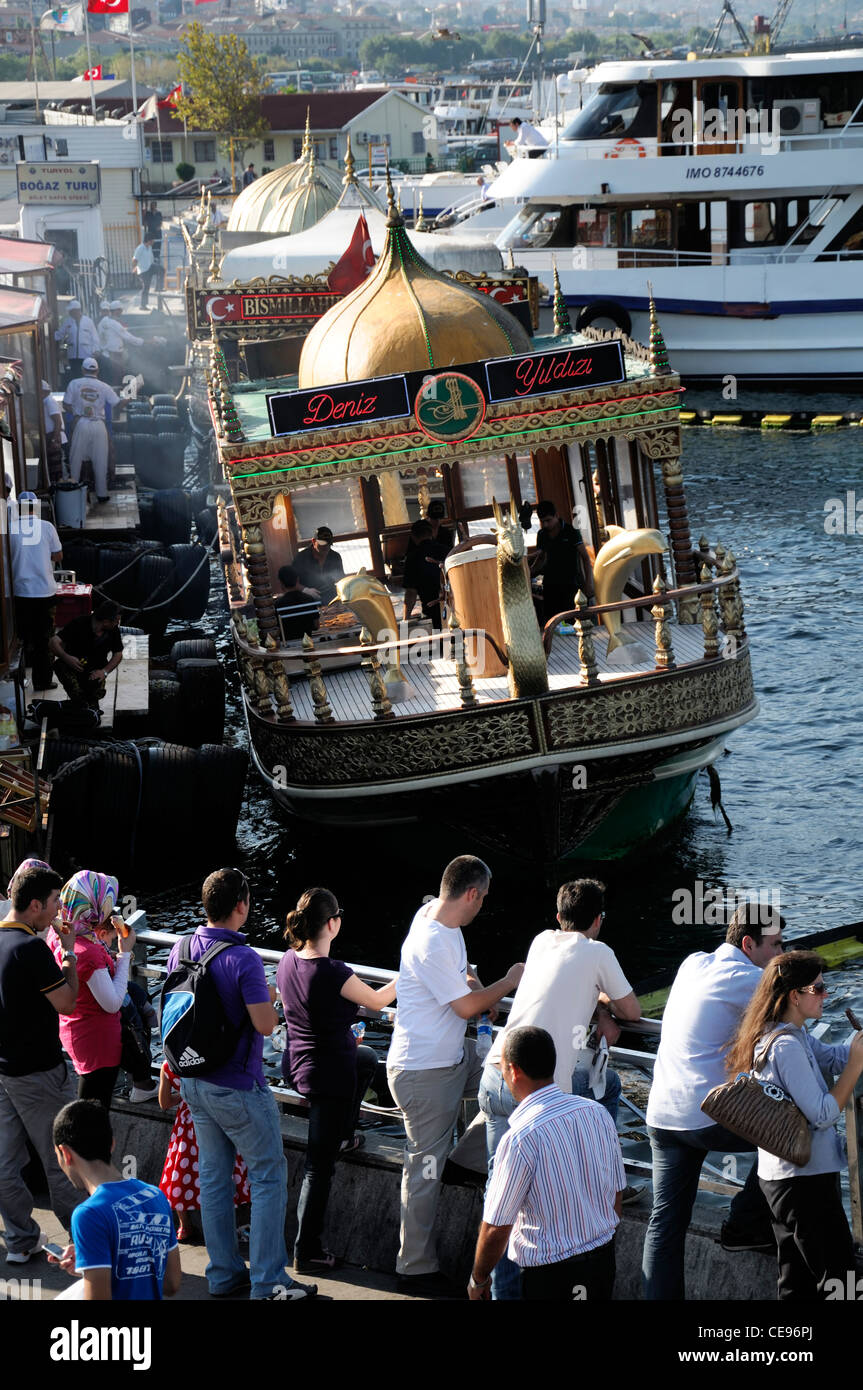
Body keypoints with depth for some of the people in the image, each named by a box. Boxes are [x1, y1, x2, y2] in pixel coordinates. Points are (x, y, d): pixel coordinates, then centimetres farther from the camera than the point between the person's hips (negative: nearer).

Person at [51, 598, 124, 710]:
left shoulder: (114, 630, -7)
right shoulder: (79, 624, -19)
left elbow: (118, 655, 3)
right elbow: (54, 642, -23)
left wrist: (104, 671, -15)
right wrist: (67, 658, -43)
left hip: (96, 672, 1)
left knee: (98, 692, -31)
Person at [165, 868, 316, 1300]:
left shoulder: (181, 951, 1)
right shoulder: (243, 959, -22)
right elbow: (264, 1024, -22)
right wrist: (268, 998, -3)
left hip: (195, 1082, 7)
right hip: (238, 1087, -7)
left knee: (214, 1175, 14)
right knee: (269, 1176, 2)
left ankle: (223, 1273, 20)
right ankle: (268, 1280, 1)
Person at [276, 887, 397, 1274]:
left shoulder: (287, 963, -5)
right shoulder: (333, 974, -28)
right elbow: (376, 1000, -11)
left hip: (296, 1063, 8)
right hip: (330, 1075, -8)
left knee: (367, 1058, 37)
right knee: (319, 1164, 2)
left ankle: (344, 1137, 52)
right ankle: (307, 1253, 9)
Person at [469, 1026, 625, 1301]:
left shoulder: (520, 1139, -18)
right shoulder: (597, 1113, 2)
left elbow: (496, 1229, -12)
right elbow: (617, 1195, 13)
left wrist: (478, 1279, 5)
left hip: (550, 1275, -7)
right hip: (604, 1263, 7)